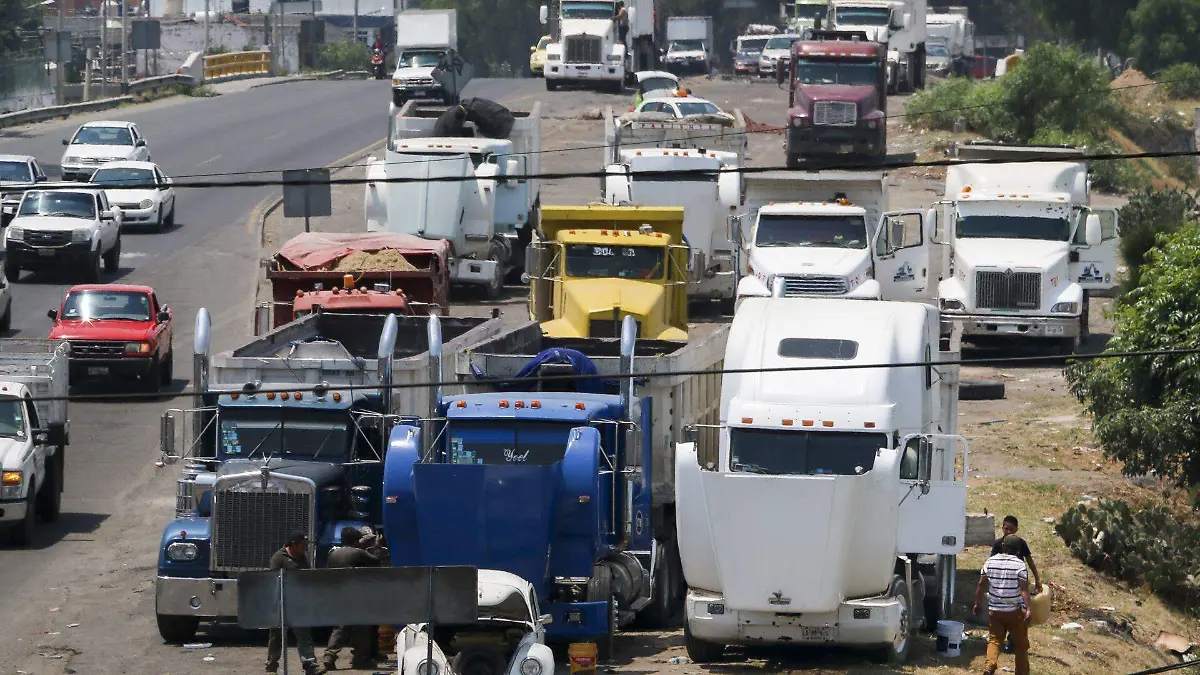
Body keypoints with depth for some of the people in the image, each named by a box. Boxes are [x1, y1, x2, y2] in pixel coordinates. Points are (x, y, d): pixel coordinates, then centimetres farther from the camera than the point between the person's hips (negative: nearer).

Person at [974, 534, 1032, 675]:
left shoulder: (990, 562, 0)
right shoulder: (1019, 565, -11)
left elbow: (981, 585, 4)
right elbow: (1024, 589, -16)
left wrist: (977, 603, 15)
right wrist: (1028, 609, -17)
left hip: (994, 610, 2)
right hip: (1015, 611, -2)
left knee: (994, 639, 6)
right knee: (1020, 643, 10)